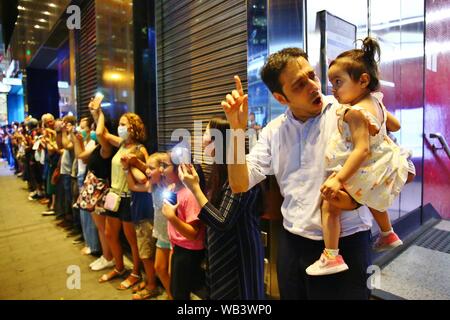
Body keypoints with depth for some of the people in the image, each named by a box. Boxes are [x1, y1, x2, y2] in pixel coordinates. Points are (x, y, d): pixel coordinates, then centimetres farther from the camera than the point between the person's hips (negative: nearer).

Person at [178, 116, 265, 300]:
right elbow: (213, 207, 6)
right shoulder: (223, 170, 5)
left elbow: (222, 224, -25)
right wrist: (194, 181, 2)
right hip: (221, 252, 9)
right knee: (219, 294, 23)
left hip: (237, 255, -9)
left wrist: (194, 188, -25)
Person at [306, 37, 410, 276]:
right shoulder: (375, 102, 4)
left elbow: (362, 150, -33)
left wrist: (338, 179, -38)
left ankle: (331, 257, 0)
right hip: (386, 168, 10)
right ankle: (388, 235, 54)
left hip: (365, 175, -10)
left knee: (329, 203, -5)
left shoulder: (355, 112, -25)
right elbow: (395, 125, 18)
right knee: (371, 199, 35)